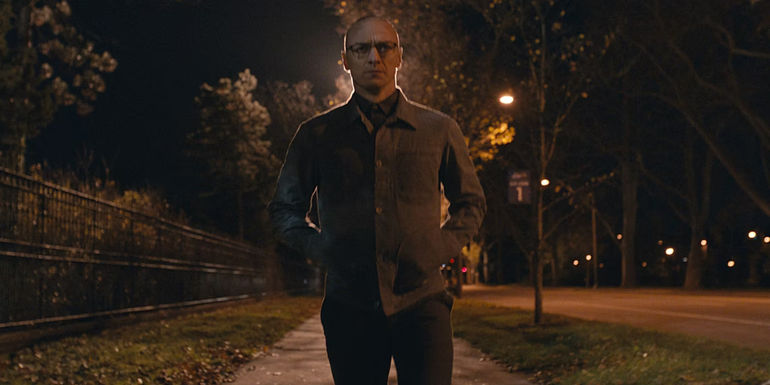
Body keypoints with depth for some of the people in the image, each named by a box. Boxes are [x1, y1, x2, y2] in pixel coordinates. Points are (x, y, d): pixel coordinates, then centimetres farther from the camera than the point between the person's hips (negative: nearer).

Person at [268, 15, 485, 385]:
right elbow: (284, 208, 17)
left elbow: (470, 203, 19)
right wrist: (321, 249, 2)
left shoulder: (439, 129, 8)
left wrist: (441, 248, 3)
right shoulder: (317, 134, 7)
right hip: (350, 306, 1)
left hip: (421, 303, 0)